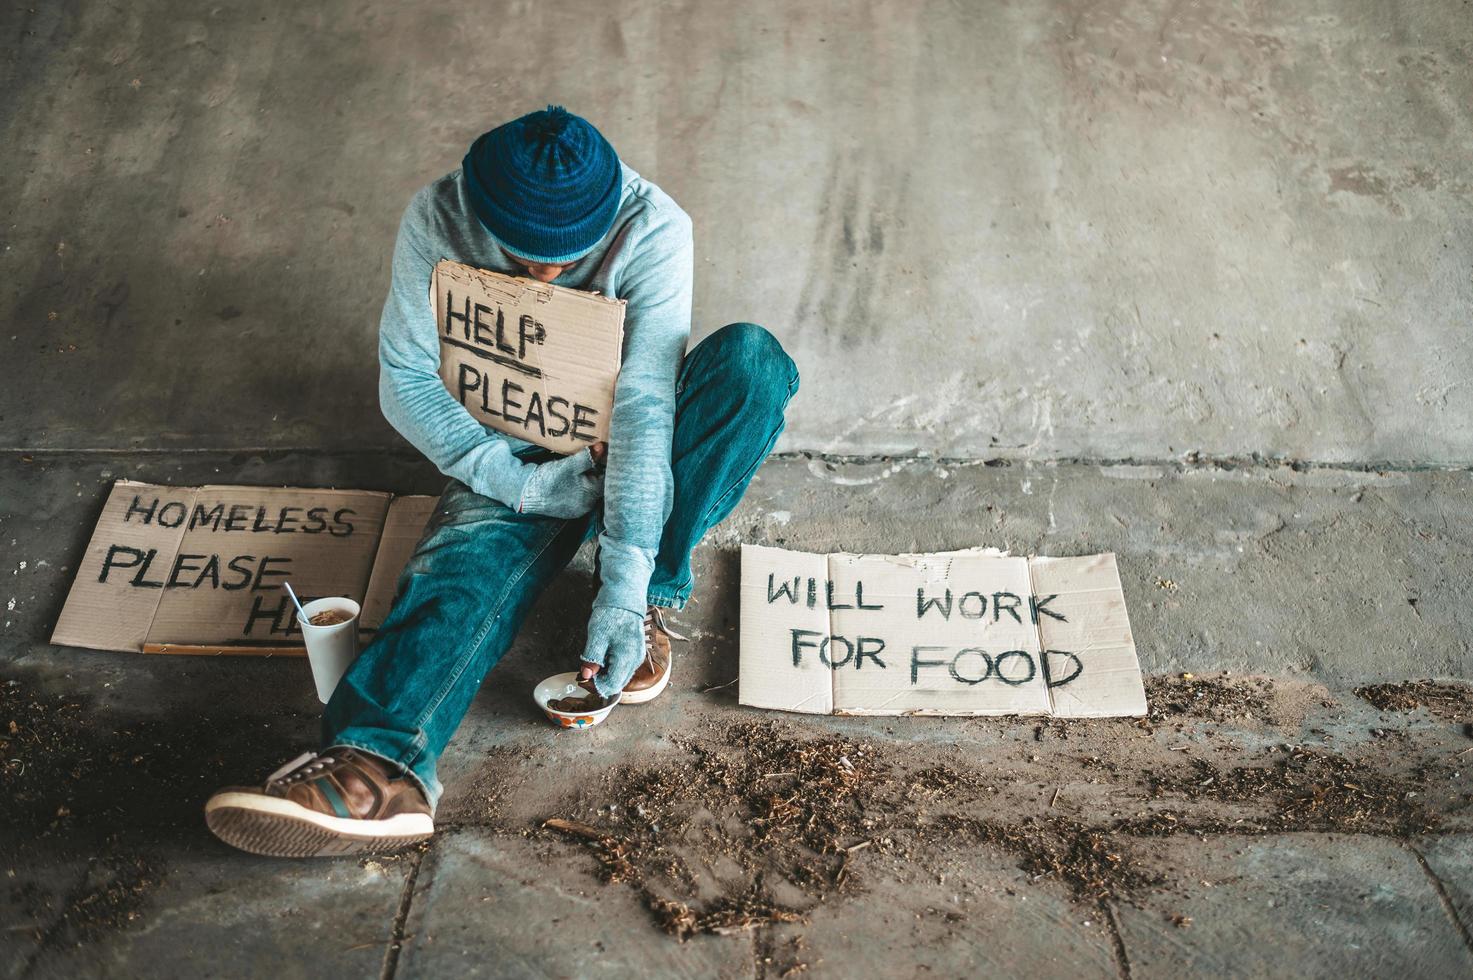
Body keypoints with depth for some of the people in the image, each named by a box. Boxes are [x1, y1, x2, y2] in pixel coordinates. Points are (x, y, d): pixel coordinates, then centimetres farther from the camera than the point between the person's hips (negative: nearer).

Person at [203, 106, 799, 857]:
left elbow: (645, 405, -30)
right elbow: (407, 381, -14)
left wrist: (626, 582, -37)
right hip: (517, 451, 1)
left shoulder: (654, 229, -24)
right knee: (473, 556, -30)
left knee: (753, 361, -29)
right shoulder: (439, 219, -18)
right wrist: (524, 482, -25)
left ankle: (651, 599, -26)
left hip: (624, 439, 0)